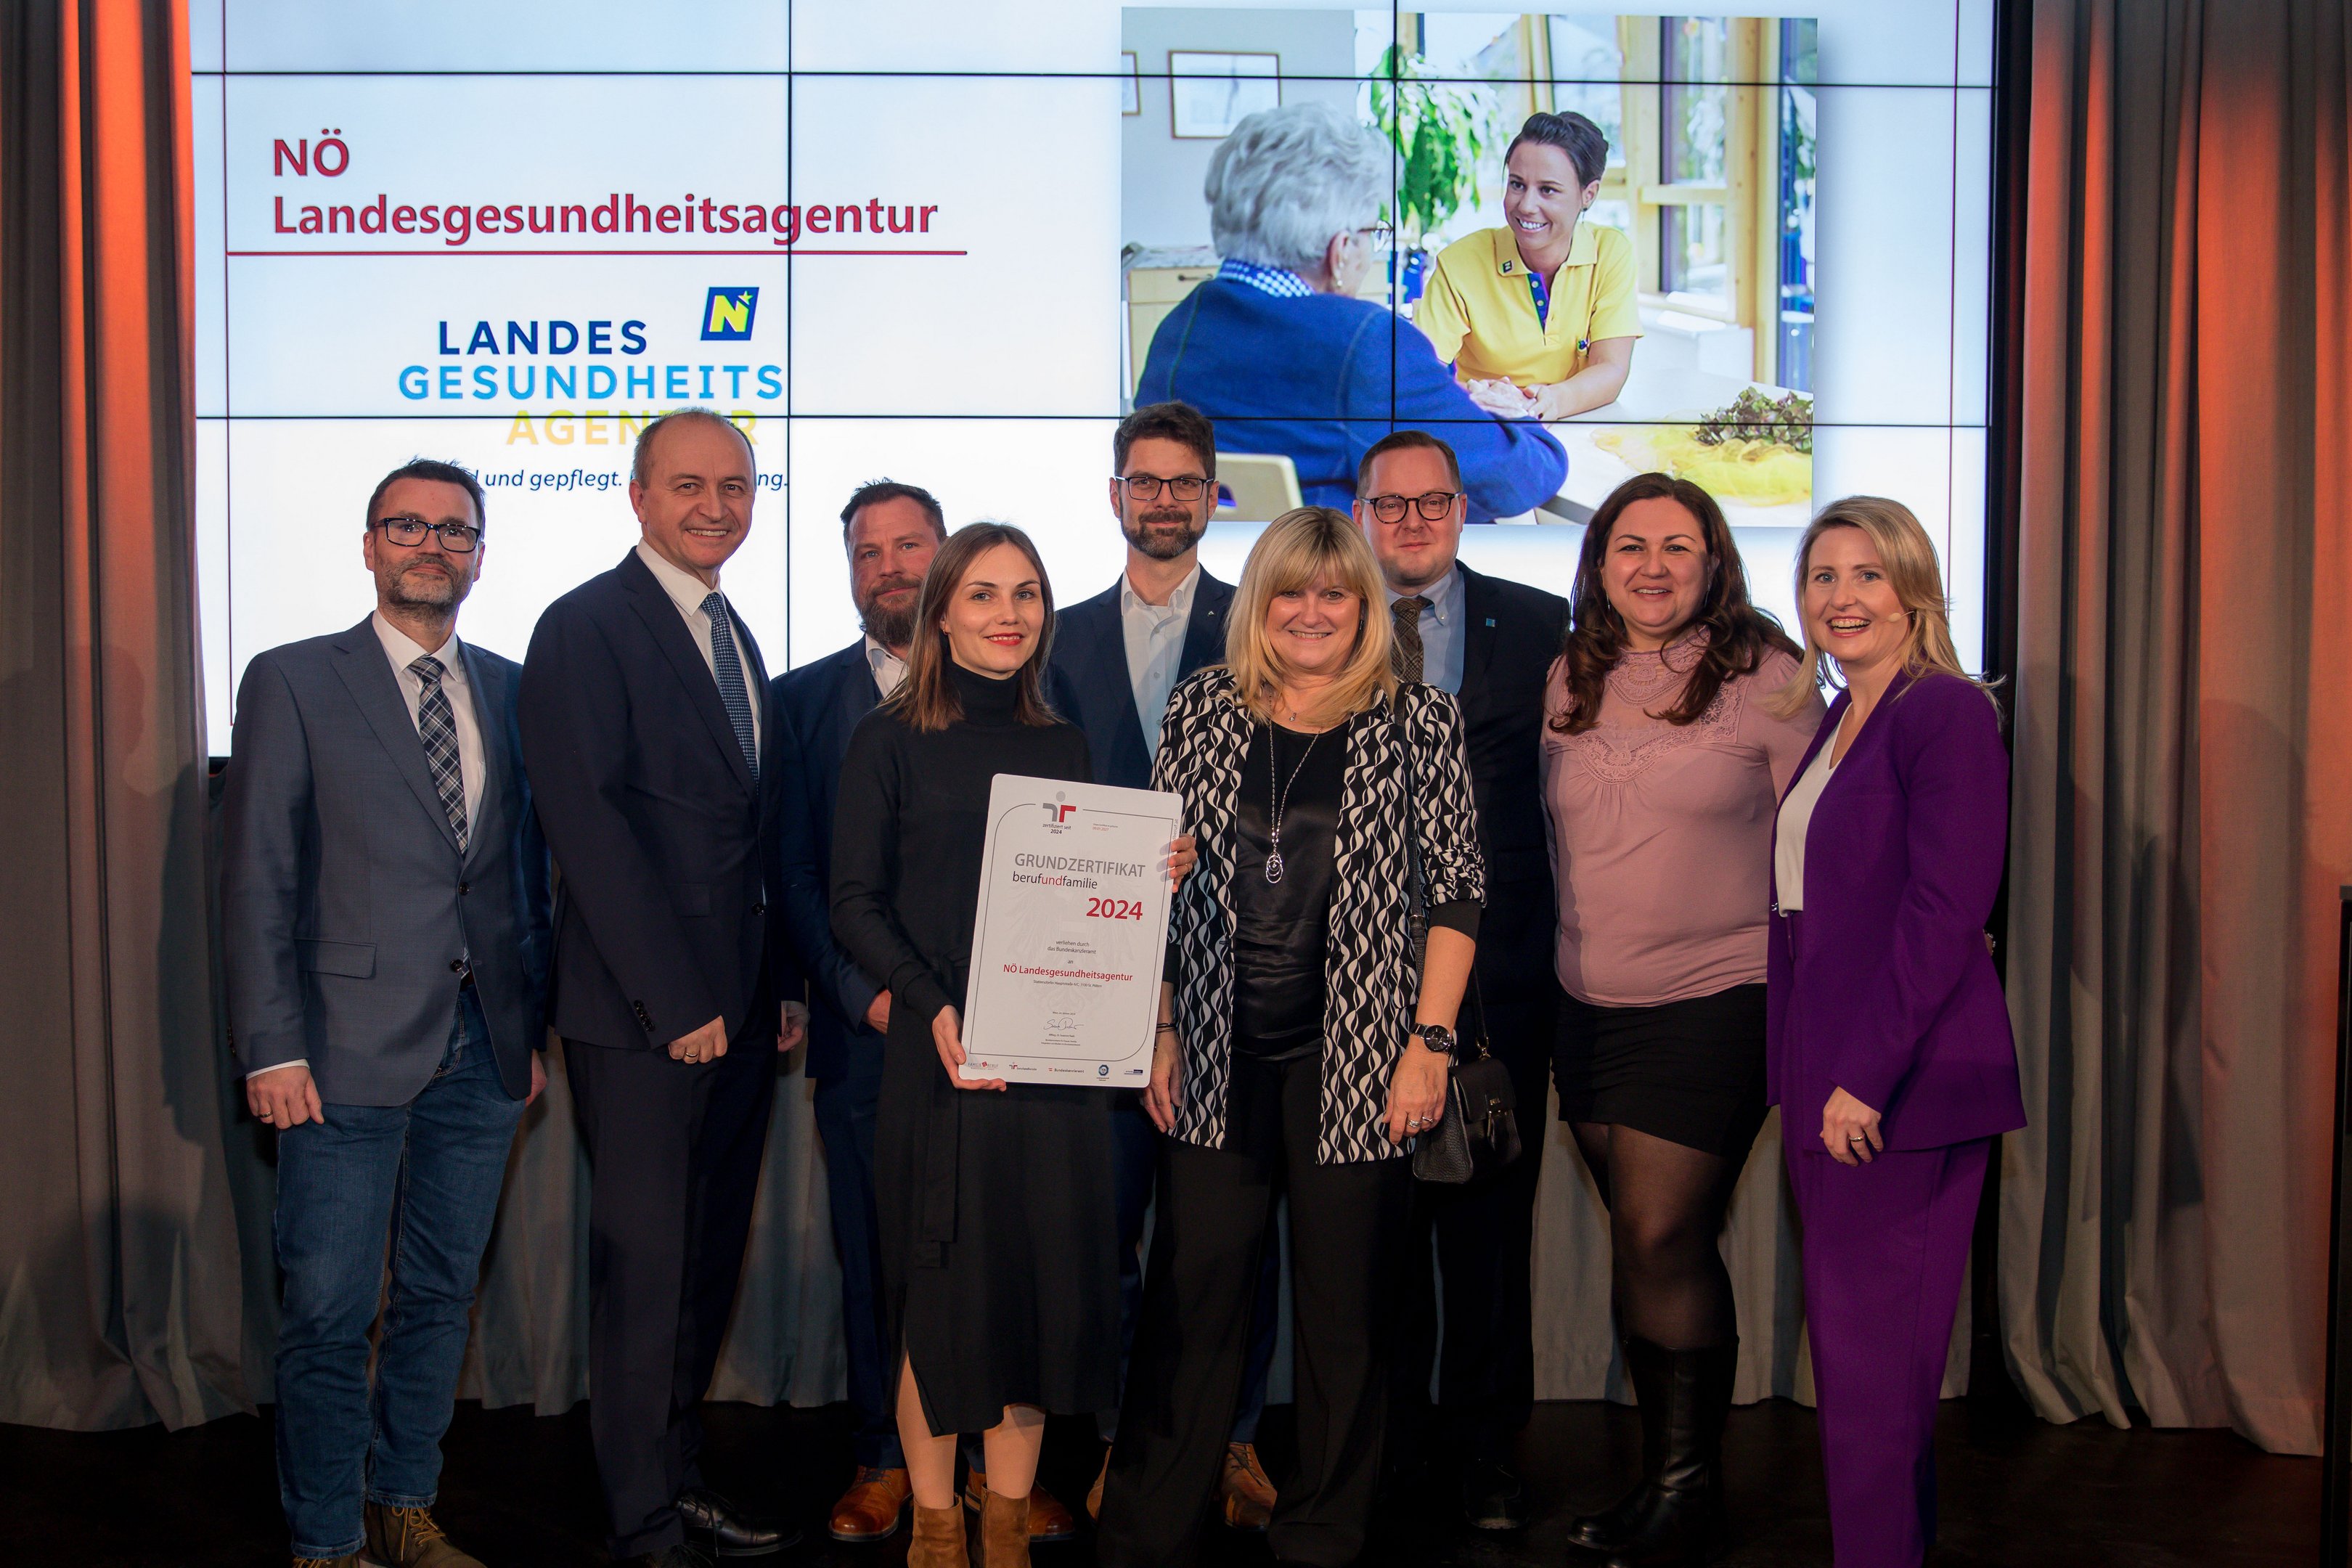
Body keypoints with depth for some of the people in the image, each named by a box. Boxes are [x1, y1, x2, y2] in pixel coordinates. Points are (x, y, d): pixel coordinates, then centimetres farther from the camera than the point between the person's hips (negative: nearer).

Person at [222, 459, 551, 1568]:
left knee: (442, 1295, 13)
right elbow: (255, 877, -3)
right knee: (329, 1311, 0)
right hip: (354, 1049, -4)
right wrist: (271, 1049, -9)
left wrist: (533, 1025, 8)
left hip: (483, 1048, 4)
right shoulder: (293, 683, 0)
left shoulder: (508, 691, 11)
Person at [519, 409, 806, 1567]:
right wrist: (673, 997, -17)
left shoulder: (736, 638, 17)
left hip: (737, 1011, 8)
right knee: (645, 1266, 0)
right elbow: (590, 824, -15)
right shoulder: (585, 628, -8)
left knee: (708, 1260, 13)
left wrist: (780, 984, 12)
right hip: (640, 1015, -7)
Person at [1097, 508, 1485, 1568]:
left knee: (1346, 1302, 6)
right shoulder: (1203, 710, 8)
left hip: (1358, 1053, -1)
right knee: (1193, 1291, 4)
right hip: (1217, 1052, 2)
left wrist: (1430, 1042, -6)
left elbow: (1458, 889, 1)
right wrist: (1162, 1030, 3)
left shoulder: (1420, 721, 2)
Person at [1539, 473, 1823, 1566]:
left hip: (1712, 1004, -5)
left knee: (1663, 1241, -6)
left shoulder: (1764, 676, -5)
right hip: (1589, 1010, 5)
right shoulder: (1568, 682, 8)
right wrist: (1559, 964, 16)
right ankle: (1666, 1471, 25)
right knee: (1643, 1244, 12)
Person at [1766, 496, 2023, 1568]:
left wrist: (1866, 1077, -19)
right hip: (1828, 1080, 9)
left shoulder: (1948, 713, -11)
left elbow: (1945, 914, -18)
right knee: (1844, 1336, 15)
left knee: (1873, 1350, -2)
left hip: (1904, 1086, -9)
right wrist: (1804, 1076, 13)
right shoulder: (1835, 723, 16)